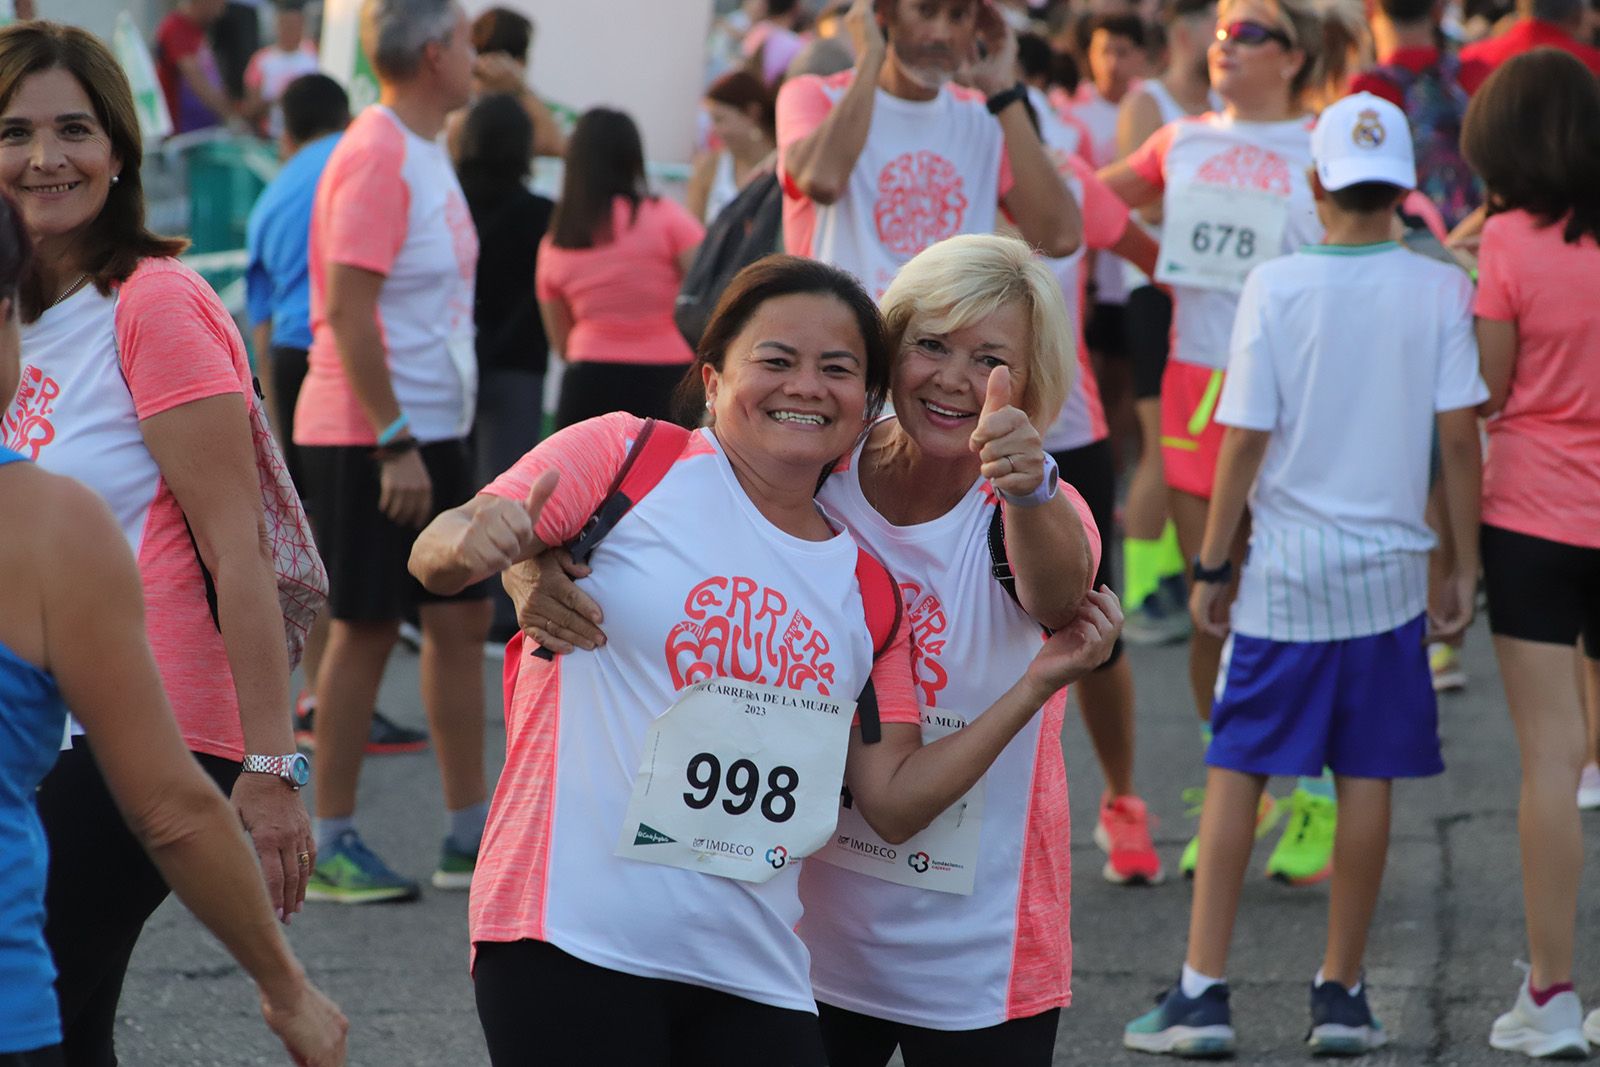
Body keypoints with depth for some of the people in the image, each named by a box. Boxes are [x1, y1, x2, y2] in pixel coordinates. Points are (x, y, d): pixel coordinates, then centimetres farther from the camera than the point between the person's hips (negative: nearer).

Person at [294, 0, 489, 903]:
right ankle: (332, 846, 5)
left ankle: (472, 834, 16)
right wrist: (395, 442, -23)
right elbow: (347, 309, -22)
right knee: (366, 628, -3)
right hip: (370, 438, -9)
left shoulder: (426, 152, 13)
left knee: (462, 617, 10)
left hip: (434, 430, 9)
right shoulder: (376, 158, -17)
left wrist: (430, 438, 17)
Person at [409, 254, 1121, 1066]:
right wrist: (469, 546, -27)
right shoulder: (626, 458, 0)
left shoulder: (866, 587, 14)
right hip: (572, 939, -5)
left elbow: (893, 804, 10)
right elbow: (434, 559, -4)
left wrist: (1035, 685, 3)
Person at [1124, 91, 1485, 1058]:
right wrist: (1467, 563, 6)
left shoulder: (1277, 286, -7)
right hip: (1390, 571, 1)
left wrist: (1212, 566, 2)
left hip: (1285, 574, -1)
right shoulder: (1439, 290, -4)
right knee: (1367, 779, 7)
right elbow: (1460, 434, -4)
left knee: (1236, 772, 6)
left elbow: (1245, 439, -6)